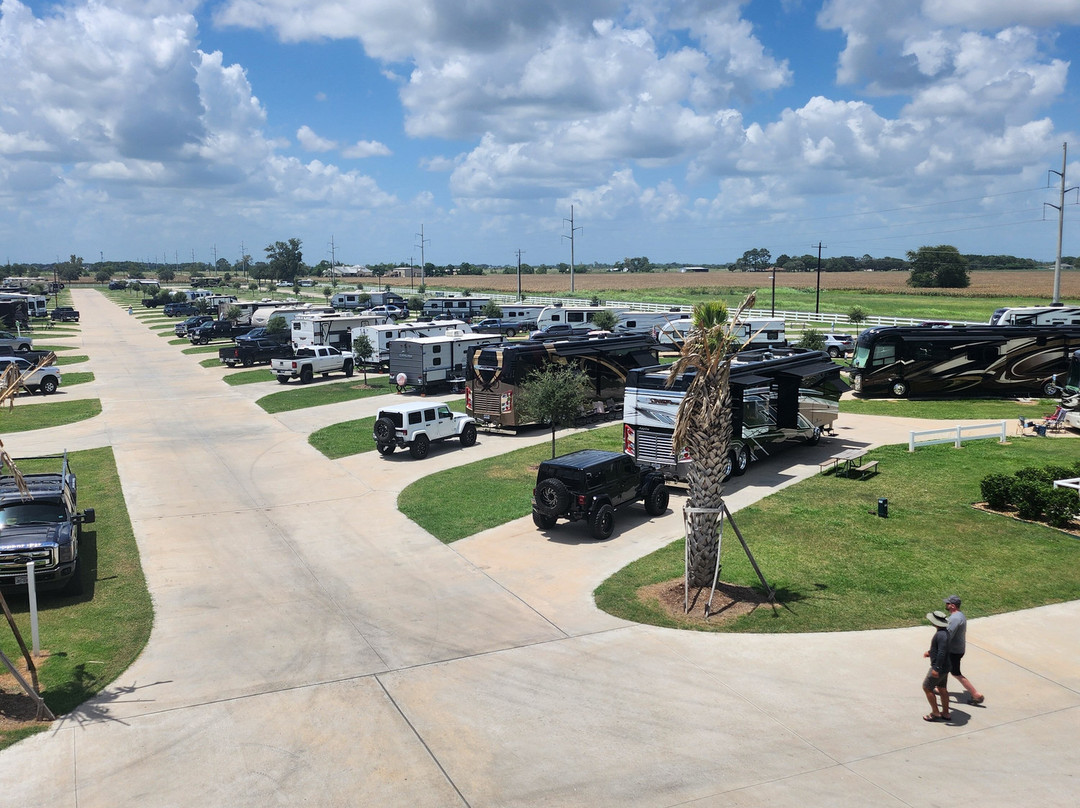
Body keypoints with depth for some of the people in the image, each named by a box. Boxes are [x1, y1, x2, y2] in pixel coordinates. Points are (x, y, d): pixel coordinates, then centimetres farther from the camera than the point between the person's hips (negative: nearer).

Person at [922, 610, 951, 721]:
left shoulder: (941, 635, -28)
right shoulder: (944, 632, 5)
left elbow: (942, 652, -32)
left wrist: (936, 668, -30)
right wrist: (930, 653, 25)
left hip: (939, 668, -9)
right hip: (944, 667, 10)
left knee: (926, 688, 4)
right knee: (942, 689, 19)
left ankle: (935, 713, 11)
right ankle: (945, 713, 28)